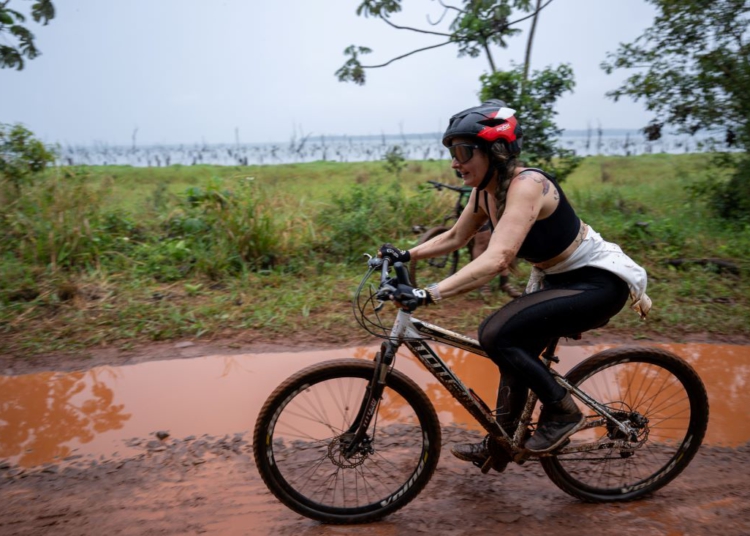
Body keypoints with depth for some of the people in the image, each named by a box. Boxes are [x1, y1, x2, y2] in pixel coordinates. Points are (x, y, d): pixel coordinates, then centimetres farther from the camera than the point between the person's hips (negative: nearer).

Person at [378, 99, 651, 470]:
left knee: (497, 334, -23)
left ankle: (563, 412, -2)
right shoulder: (485, 191, -2)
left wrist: (428, 295, -45)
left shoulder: (526, 186, -29)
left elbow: (496, 260, -41)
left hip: (599, 282, -9)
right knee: (515, 352, 15)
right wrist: (406, 255, 2)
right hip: (557, 279, 9)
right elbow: (454, 237, 12)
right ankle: (498, 447, 34)